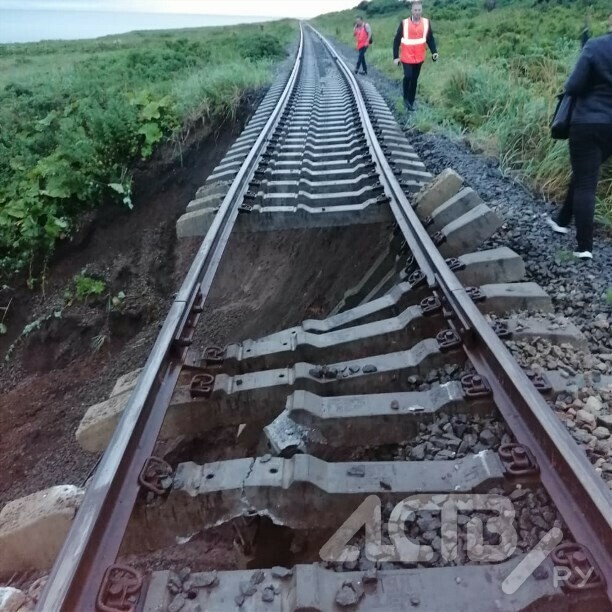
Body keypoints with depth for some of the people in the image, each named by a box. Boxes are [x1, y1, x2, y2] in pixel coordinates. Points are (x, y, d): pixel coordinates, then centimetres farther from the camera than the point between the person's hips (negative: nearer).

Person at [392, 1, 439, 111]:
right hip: (407, 57, -3)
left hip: (419, 58, 3)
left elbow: (430, 39, 7)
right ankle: (406, 98, 5)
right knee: (408, 76, -18)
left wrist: (434, 52, -7)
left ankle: (411, 102, 21)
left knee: (414, 79, 9)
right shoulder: (404, 23, -8)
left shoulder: (426, 22, 0)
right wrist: (396, 57, -7)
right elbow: (397, 40, -3)